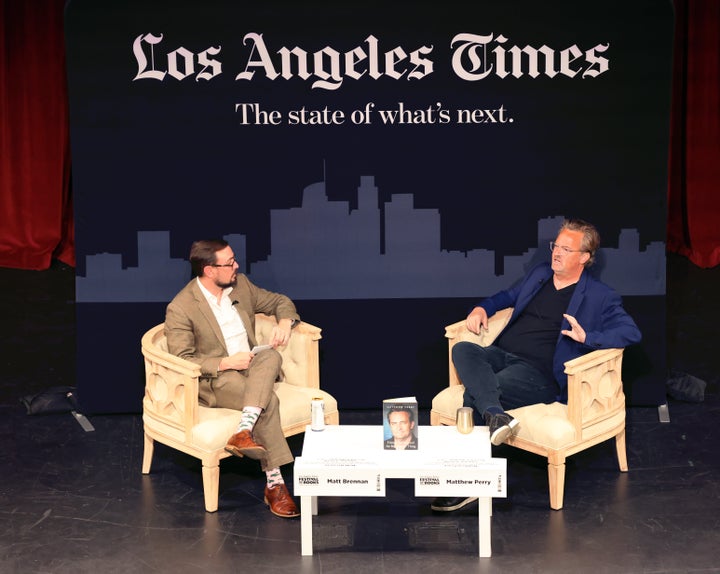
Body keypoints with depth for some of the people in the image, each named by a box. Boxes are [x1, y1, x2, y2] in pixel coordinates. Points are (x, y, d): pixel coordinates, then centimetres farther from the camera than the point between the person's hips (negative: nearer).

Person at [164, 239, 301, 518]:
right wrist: (226, 363, -23)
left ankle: (243, 432, -42)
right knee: (268, 401, -32)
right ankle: (274, 484, -25)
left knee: (271, 356, -31)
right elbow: (181, 361, -14)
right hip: (213, 380, -5)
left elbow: (279, 301, 18)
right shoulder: (180, 309, -12)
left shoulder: (240, 284, 6)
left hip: (251, 369, 6)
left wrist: (285, 322, -6)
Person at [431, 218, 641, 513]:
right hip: (501, 355, 6)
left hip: (538, 374, -6)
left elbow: (632, 332, -6)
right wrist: (482, 308, 17)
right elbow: (509, 296, 38)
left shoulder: (600, 297, 4)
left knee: (473, 395, -31)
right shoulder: (539, 273, 22)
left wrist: (588, 337, -21)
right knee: (463, 350, -29)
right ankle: (495, 416, -49)